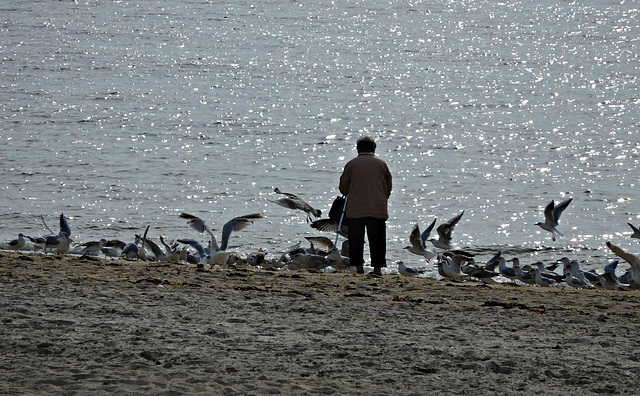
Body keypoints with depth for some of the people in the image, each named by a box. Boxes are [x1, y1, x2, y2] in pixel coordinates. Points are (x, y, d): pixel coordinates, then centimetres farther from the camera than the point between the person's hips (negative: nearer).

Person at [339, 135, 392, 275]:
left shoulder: (351, 164, 3)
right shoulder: (381, 163, 6)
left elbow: (343, 188, 8)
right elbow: (388, 187, 12)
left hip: (355, 209, -1)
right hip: (378, 209, 1)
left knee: (356, 239, 7)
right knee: (377, 240, 5)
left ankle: (358, 267, 4)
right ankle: (377, 267, 2)